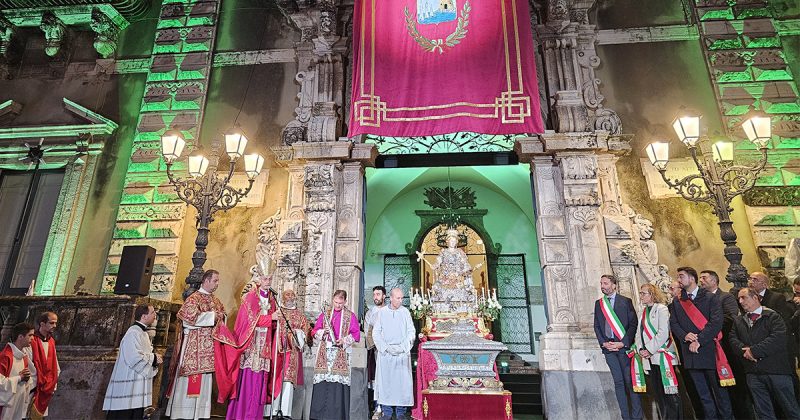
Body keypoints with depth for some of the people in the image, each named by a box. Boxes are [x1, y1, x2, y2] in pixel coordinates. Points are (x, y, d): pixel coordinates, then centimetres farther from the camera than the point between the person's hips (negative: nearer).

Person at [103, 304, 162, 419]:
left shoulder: (143, 333, 15)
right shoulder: (134, 333, -15)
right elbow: (134, 358, -25)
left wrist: (154, 359, 4)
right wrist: (154, 358, -11)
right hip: (128, 387, -9)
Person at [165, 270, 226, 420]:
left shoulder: (216, 301, 15)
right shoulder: (194, 298, -7)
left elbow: (222, 315, 23)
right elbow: (192, 317, -20)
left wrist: (220, 317, 0)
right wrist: (212, 316, -11)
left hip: (208, 346, 7)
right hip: (194, 344, -7)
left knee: (204, 379, 6)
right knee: (190, 379, -5)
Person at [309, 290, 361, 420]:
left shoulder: (350, 315, 4)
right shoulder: (325, 313, 9)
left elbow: (356, 334, 2)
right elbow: (315, 331, 10)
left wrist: (344, 340, -12)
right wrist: (323, 331, -11)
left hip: (341, 354, -2)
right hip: (325, 352, 2)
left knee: (339, 383, -4)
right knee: (322, 382, 0)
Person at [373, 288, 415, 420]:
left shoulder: (405, 312, 3)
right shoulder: (382, 313, 3)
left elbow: (411, 332, 3)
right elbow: (376, 333, 2)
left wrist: (402, 347, -8)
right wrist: (386, 347, -9)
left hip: (402, 353, 0)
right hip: (385, 353, 0)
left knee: (402, 381, 0)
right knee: (385, 381, 1)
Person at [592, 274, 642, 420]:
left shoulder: (626, 301, 0)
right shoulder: (598, 303, 11)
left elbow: (633, 323, -4)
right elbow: (597, 326, 11)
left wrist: (623, 343, -12)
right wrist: (604, 343, -3)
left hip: (624, 346, -3)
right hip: (608, 347, 3)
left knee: (630, 381, 0)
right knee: (618, 382, 7)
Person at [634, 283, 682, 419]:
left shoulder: (661, 309, -6)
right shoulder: (644, 312, 16)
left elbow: (663, 333, -15)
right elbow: (639, 333, 15)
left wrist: (649, 350, -14)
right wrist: (641, 349, -1)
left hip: (662, 355, -7)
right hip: (650, 358, 7)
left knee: (670, 393, -6)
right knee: (658, 392, 11)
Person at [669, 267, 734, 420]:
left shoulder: (711, 298, 0)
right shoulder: (677, 303, 13)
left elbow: (716, 322, -10)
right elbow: (673, 324, 7)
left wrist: (699, 340, -16)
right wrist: (684, 335, -13)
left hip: (709, 351, -4)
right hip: (690, 354, 4)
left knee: (719, 390, 6)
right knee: (703, 395, 10)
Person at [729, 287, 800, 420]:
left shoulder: (772, 316, -2)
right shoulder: (738, 321, 15)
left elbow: (778, 338, -15)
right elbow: (733, 339, 7)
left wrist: (754, 350, -16)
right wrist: (745, 350, -13)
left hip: (776, 370, -4)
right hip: (753, 373, 4)